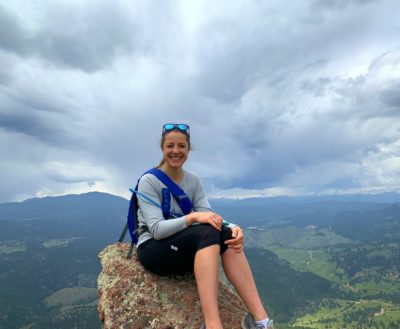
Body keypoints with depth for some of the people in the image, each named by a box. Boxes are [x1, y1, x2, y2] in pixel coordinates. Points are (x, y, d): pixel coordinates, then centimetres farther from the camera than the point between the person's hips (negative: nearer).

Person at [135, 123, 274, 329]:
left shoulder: (194, 182, 5)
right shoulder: (149, 181, -11)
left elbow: (208, 217, -8)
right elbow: (156, 229, -21)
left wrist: (232, 229, -30)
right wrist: (193, 217, -36)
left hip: (184, 250, 5)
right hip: (152, 249, -5)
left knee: (226, 234, -25)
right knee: (209, 233, -33)